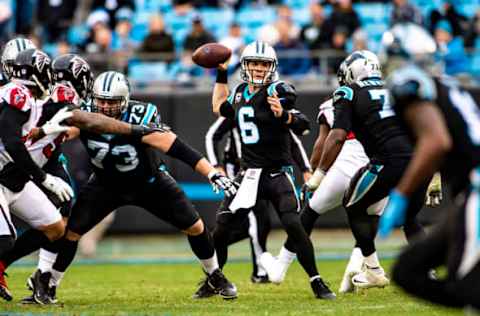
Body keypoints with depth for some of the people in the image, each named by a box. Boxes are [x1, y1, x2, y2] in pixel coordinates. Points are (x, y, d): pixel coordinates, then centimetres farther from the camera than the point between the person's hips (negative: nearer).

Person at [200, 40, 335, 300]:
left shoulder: (276, 92, -11)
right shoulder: (241, 92, 9)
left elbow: (302, 126, -23)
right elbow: (220, 108, 31)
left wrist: (283, 115, -42)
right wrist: (221, 74, 26)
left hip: (277, 174, -5)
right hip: (248, 173, 5)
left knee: (294, 227, -17)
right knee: (221, 229, 3)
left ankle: (317, 282, -7)